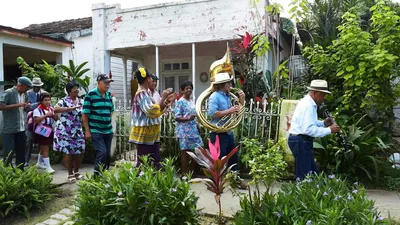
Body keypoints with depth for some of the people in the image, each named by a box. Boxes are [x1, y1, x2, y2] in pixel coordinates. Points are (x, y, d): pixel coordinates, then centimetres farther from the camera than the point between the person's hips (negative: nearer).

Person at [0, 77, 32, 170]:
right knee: (8, 154, -2)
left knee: (21, 153, 14)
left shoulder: (24, 94, 10)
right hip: (9, 130, -7)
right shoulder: (8, 93, -11)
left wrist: (26, 106, -1)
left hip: (21, 129, 7)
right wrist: (17, 105, -23)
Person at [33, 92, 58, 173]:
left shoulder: (51, 108, 10)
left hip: (49, 130, 7)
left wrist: (53, 114, -9)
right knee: (45, 149, -9)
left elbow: (56, 118, 10)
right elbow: (36, 121, -19)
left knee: (43, 148, 18)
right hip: (41, 131, -7)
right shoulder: (38, 109, -10)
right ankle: (48, 167, -8)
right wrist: (46, 115, -25)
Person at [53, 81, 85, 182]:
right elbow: (55, 109, -23)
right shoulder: (64, 101, -6)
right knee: (69, 152, 0)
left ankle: (76, 172, 24)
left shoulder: (81, 102, 10)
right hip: (65, 131, -5)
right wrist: (70, 108, -29)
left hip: (78, 131, 5)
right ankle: (70, 174, 15)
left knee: (80, 151, 5)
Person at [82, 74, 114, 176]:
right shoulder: (90, 94, -9)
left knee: (108, 154, 9)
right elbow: (84, 114, -9)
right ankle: (97, 176, 1)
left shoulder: (109, 95, 8)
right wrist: (87, 131, -11)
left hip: (108, 131, 6)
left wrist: (109, 122, 14)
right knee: (102, 152, -14)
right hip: (96, 131, -6)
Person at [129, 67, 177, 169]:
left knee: (155, 161, 13)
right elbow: (152, 111, -26)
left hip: (150, 135, 10)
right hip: (144, 135, -10)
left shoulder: (145, 93, 14)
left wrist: (167, 102, 12)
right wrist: (162, 98, -19)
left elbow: (156, 111, 20)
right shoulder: (142, 94, -16)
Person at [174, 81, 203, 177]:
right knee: (185, 151, -2)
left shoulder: (192, 102, 16)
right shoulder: (180, 102, -8)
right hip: (185, 131, -8)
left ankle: (192, 172, 21)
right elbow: (177, 117, -14)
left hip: (194, 130, 8)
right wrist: (188, 118, -26)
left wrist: (197, 125, 14)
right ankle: (184, 173, 9)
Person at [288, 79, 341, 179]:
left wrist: (323, 123, 6)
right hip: (300, 141, -11)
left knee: (313, 171, 15)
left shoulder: (308, 103, 14)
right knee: (304, 175, -4)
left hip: (302, 141, 11)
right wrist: (329, 130, -22)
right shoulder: (308, 105, -19)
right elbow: (308, 129, -28)